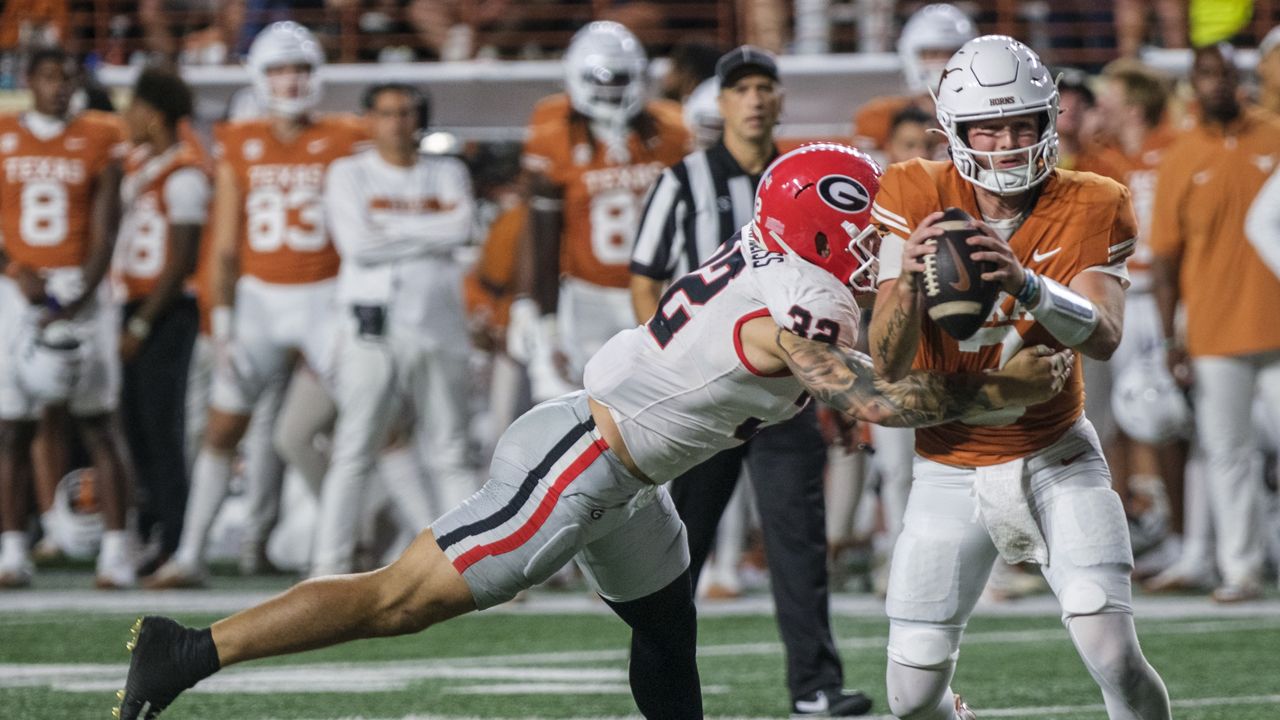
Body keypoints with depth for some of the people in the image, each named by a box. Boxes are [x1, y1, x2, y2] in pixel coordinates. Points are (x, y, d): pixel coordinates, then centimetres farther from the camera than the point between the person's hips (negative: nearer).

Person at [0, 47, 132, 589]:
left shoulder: (98, 142, 2)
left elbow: (104, 234, -2)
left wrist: (75, 306, -12)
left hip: (81, 288, -1)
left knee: (98, 424, -4)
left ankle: (115, 550, -4)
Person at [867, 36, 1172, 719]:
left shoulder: (1089, 207, -11)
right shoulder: (916, 198, -12)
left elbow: (1104, 337, -28)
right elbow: (888, 365, -18)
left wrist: (1027, 286, -46)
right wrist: (908, 281, -38)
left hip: (1055, 459, -1)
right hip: (951, 473, 1)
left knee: (1112, 654, -19)